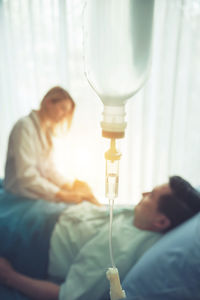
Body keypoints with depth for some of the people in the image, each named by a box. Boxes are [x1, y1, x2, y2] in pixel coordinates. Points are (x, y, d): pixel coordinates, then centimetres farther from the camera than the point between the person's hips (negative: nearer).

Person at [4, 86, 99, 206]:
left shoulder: (46, 129, 11)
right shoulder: (24, 127, -17)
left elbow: (49, 168, 11)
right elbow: (26, 176, -24)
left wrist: (68, 185, -5)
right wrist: (61, 195, -25)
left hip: (41, 185, 8)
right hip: (23, 195, -8)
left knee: (84, 187, -9)